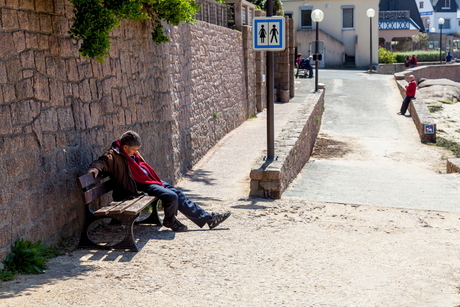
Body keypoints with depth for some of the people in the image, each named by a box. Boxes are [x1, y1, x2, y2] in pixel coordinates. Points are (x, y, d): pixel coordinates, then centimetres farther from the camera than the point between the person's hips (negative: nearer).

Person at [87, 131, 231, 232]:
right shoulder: (114, 155, -12)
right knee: (171, 197, -23)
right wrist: (95, 168, -46)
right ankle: (170, 220, 6)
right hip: (140, 187, -10)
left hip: (150, 180, 10)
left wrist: (159, 181, 18)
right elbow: (102, 161, -22)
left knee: (178, 194, 2)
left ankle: (208, 218, 5)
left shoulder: (132, 152, 14)